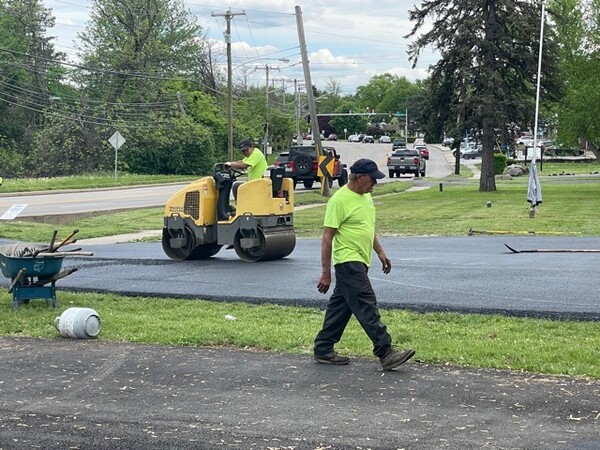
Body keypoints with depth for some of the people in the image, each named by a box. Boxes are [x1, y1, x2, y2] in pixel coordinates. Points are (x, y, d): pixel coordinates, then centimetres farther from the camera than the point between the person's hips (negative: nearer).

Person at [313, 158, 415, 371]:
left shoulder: (366, 196, 11)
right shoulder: (340, 200, -16)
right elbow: (327, 237, -17)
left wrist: (380, 252, 20)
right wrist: (326, 272, -18)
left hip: (359, 262, 10)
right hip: (348, 261, -10)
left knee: (340, 306, 13)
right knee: (367, 307, -11)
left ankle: (323, 350, 20)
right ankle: (386, 354, -12)